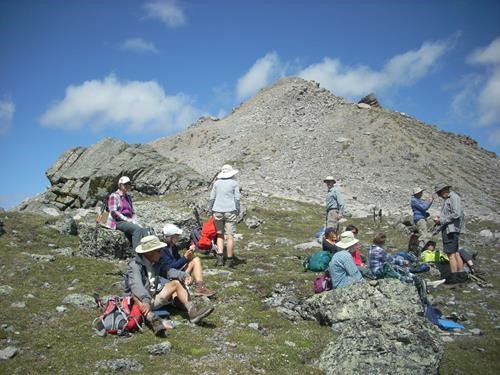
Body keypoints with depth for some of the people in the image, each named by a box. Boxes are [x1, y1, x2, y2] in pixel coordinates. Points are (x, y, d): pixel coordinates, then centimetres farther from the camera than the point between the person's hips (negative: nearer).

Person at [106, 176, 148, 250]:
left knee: (144, 230, -25)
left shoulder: (128, 197, 23)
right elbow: (113, 212, -11)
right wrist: (126, 219, -16)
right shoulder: (114, 196, 0)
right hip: (117, 222, -6)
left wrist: (134, 220, 6)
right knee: (137, 229, -32)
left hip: (128, 221, 7)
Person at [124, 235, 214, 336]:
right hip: (142, 301, -7)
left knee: (176, 283, -4)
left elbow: (167, 271, -7)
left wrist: (183, 275, -28)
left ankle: (192, 310, -23)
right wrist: (146, 300, -51)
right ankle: (152, 319, -58)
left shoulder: (156, 263, 6)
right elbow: (136, 284, -34)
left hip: (155, 299, 7)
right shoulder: (135, 265, -16)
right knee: (135, 294, -37)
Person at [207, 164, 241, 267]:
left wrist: (210, 211, 15)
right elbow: (237, 199, -3)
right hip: (230, 211, -2)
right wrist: (238, 212, 3)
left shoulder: (216, 183, 8)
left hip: (217, 211, 2)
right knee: (229, 236, 2)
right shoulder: (235, 183, 1)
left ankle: (220, 256, 0)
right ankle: (229, 260, 7)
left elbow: (212, 198, 8)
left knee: (220, 234, 13)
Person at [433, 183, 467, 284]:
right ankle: (462, 275, 18)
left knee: (451, 254, -9)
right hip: (448, 229, 10)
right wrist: (440, 218, 9)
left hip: (451, 229, -10)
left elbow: (456, 214, -20)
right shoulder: (447, 199, 20)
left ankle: (454, 277, -7)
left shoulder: (454, 197, -10)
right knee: (455, 253, 12)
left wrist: (442, 220, -15)